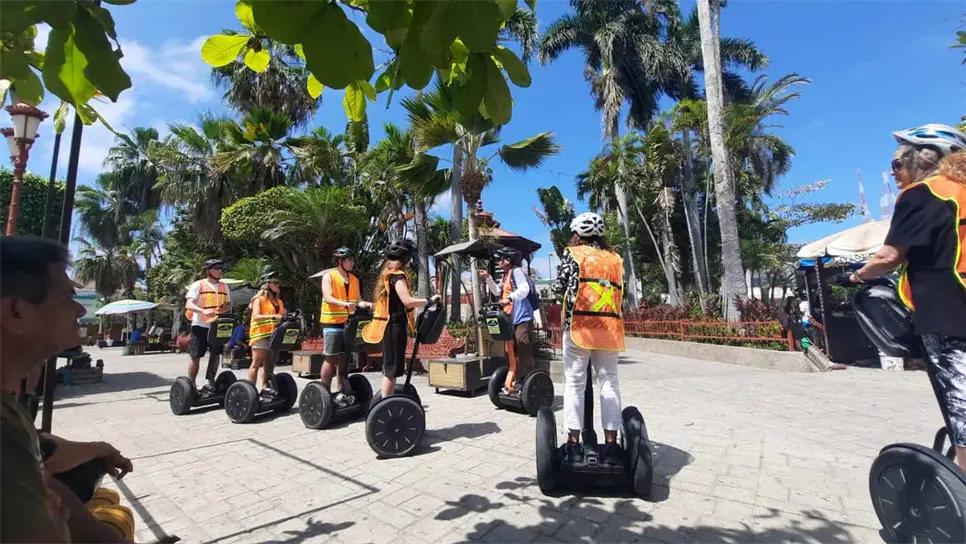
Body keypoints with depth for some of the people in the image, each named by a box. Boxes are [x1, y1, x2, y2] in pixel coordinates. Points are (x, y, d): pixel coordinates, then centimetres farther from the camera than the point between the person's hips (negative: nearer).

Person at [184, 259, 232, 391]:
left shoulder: (224, 286, 10)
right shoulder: (198, 285, -6)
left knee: (215, 355, 11)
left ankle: (211, 381, 23)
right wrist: (204, 311, -33)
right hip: (200, 326, -5)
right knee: (195, 356, 1)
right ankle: (191, 385, 11)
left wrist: (221, 309, -10)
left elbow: (229, 305, 13)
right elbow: (188, 304, -14)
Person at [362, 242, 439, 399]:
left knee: (390, 367, 14)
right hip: (395, 326, -10)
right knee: (392, 369, -7)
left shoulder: (388, 274, 17)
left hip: (390, 325, 10)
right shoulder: (397, 275, -12)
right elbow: (407, 301, -24)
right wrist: (430, 300, -15)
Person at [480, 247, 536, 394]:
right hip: (510, 319, 10)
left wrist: (510, 298, -35)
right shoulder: (506, 275, 20)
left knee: (524, 352, -10)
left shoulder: (517, 271, -8)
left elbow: (524, 289, -23)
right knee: (512, 352, 13)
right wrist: (488, 278, 16)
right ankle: (517, 381, 22)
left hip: (522, 318, -10)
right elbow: (497, 292, 28)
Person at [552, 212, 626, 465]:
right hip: (609, 328, 3)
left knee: (575, 384, 2)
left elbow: (559, 288, 1)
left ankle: (574, 443, 4)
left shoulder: (572, 254, 4)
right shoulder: (615, 259, 15)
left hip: (579, 325, -3)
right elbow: (621, 294, 13)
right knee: (609, 383, 7)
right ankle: (611, 443, 8)